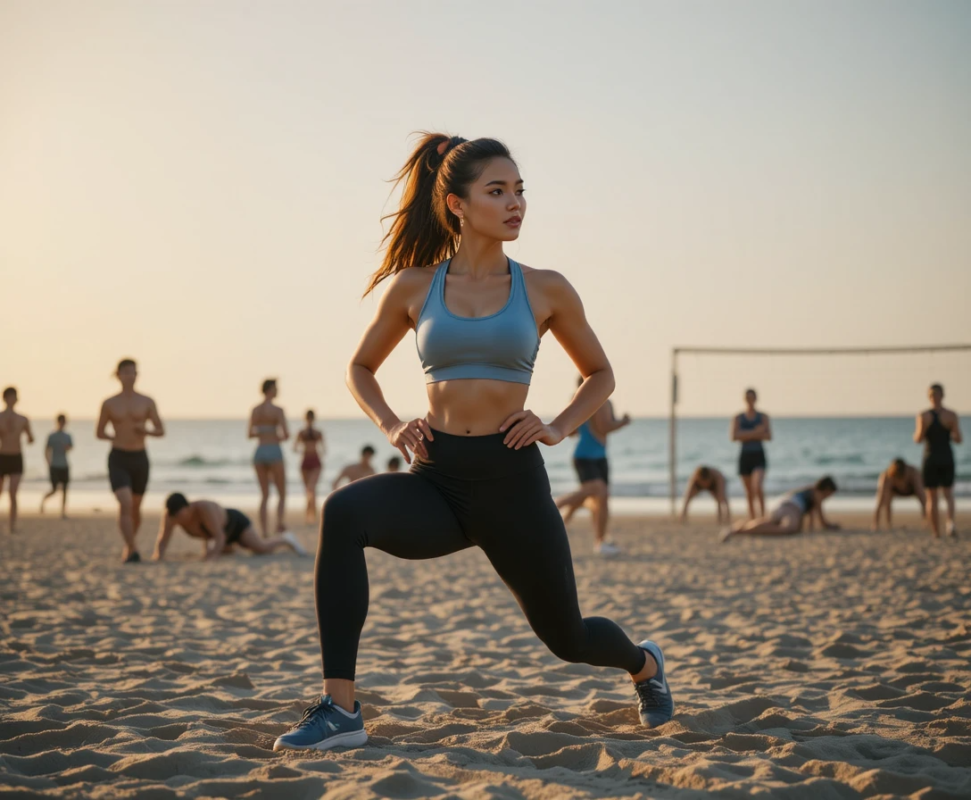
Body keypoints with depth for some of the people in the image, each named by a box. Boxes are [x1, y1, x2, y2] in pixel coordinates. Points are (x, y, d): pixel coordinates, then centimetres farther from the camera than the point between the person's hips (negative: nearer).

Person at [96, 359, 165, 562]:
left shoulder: (147, 402, 1)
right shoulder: (109, 404, 0)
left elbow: (161, 431, 5)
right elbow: (99, 432, 12)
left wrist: (146, 431, -16)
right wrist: (117, 439, -4)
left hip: (140, 459, 2)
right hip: (118, 460, -2)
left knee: (135, 508, 14)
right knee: (125, 504, -20)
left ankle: (128, 544, 39)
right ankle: (132, 551, -21)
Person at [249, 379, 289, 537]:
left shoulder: (255, 410, 7)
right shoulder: (277, 410, -9)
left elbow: (250, 434, 13)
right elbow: (286, 434, -13)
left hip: (259, 452, 5)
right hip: (274, 452, -4)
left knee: (264, 495, 12)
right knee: (282, 493, 6)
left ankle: (265, 530, 3)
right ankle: (279, 521, -18)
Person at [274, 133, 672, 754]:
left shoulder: (546, 290, 1)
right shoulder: (412, 287, 3)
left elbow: (600, 375, 15)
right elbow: (361, 367, 18)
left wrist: (558, 428, -2)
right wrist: (390, 426, 0)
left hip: (511, 477, 0)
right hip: (436, 478, 1)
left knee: (566, 637, 13)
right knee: (345, 511, -31)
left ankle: (645, 662, 53)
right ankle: (340, 712, -28)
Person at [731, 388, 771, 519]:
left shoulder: (763, 417, 4)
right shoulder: (738, 418, 4)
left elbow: (769, 437, -8)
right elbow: (734, 437, -11)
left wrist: (747, 435, -14)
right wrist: (755, 433, -16)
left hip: (759, 456, -2)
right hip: (745, 456, 2)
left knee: (758, 486, -23)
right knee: (749, 491, 8)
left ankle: (762, 515, -13)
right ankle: (752, 517, 21)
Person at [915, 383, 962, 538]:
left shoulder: (923, 416, -8)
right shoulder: (951, 415, -6)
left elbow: (918, 439, -13)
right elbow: (958, 439, -8)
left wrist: (916, 434, 11)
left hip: (930, 460, -1)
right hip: (947, 459, 1)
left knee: (932, 499, 10)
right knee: (948, 494, 16)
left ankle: (936, 535, 10)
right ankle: (950, 522, -14)